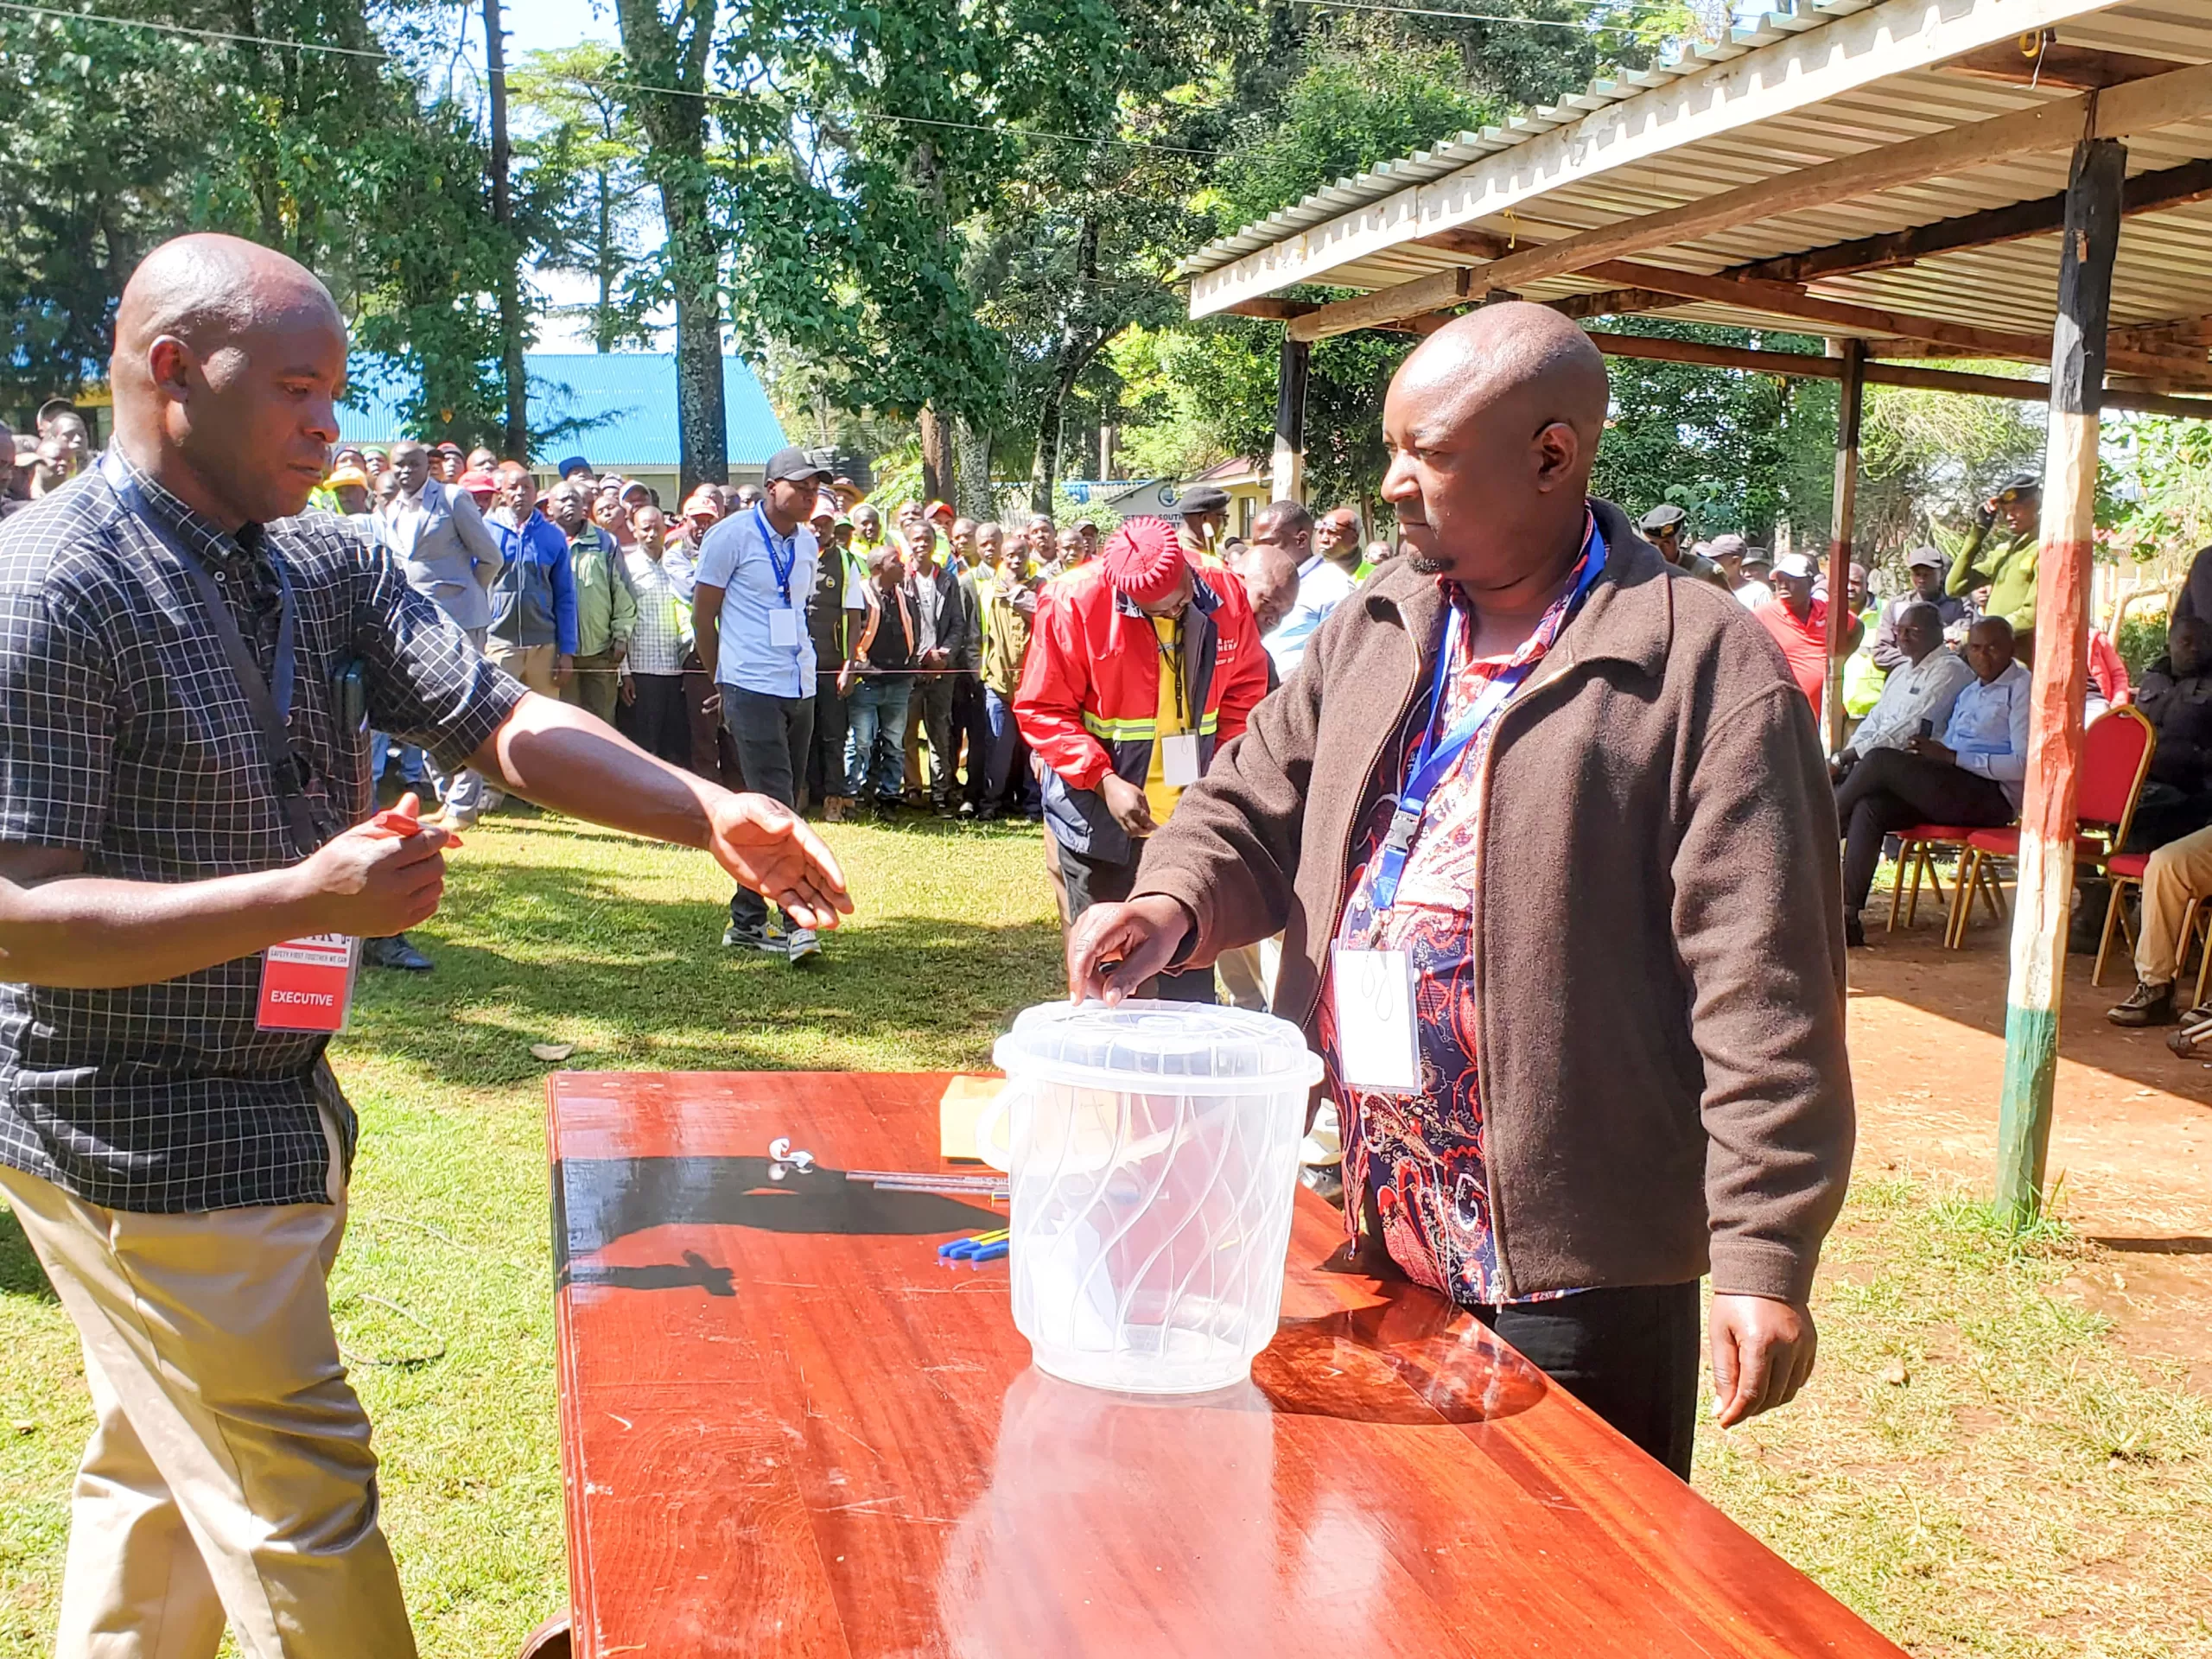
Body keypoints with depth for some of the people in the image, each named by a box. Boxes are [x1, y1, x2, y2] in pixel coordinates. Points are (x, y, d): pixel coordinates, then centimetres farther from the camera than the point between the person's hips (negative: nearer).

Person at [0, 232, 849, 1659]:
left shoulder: (331, 566, 4)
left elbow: (503, 722, -5)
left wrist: (707, 814, -20)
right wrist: (305, 899, -32)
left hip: (277, 1100, 8)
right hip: (138, 1135, -8)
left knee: (172, 1475, 23)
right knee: (301, 1489, -1)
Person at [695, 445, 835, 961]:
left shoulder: (807, 543, 14)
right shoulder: (732, 535, -5)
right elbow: (703, 614, -1)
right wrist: (725, 678, 5)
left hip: (800, 690, 7)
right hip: (753, 690, -7)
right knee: (777, 808, -12)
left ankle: (746, 920, 18)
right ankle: (796, 920, -13)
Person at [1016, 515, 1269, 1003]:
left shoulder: (1226, 596, -4)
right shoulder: (1075, 602, -14)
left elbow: (1245, 692, 9)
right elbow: (1041, 711, -11)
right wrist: (1104, 780, -21)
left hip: (1191, 818, 3)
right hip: (1101, 820, -3)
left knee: (1192, 973, 12)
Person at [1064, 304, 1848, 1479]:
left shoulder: (1705, 667, -12)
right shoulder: (1371, 632, 9)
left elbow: (1761, 994, -15)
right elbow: (1255, 814, 16)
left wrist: (1765, 1253, -17)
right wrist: (1174, 903, -6)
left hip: (1573, 1266, -6)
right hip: (1360, 1234, 6)